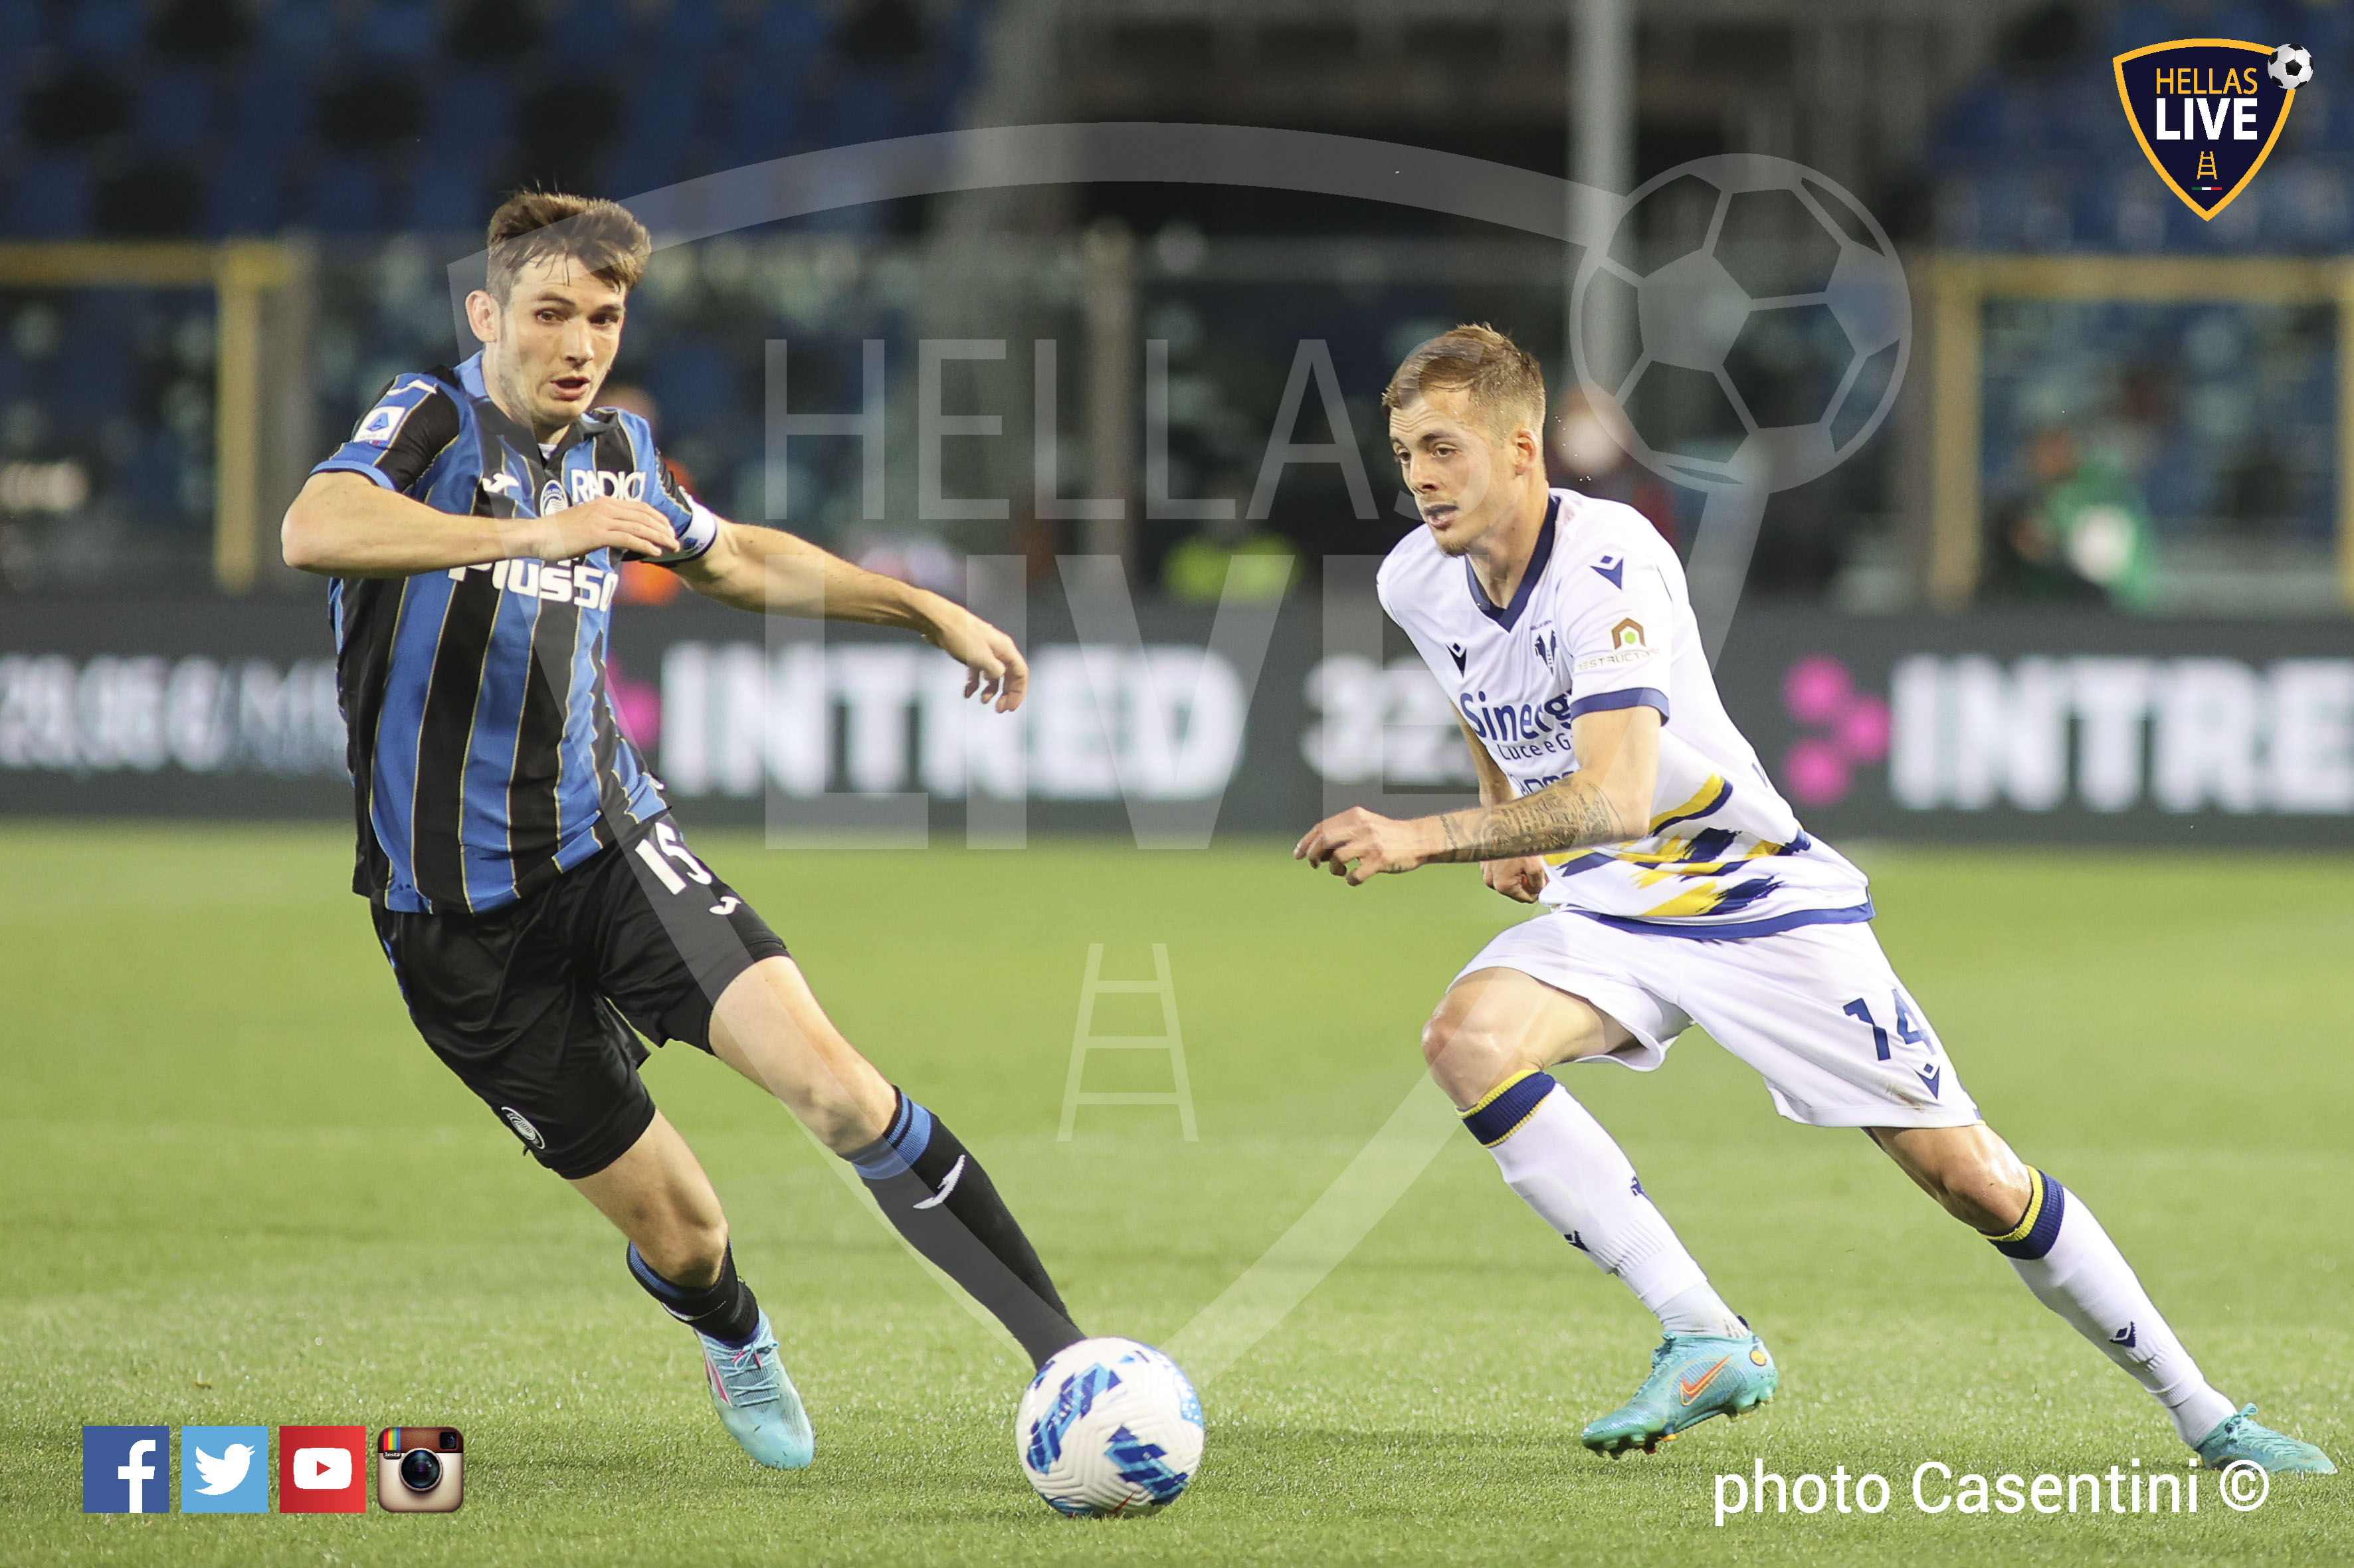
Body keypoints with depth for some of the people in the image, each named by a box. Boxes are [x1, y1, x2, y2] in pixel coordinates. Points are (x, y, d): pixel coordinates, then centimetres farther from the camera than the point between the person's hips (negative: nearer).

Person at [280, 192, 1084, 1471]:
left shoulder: (616, 449, 8)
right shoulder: (430, 422, -11)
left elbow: (735, 559, 30)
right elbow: (316, 529, -34)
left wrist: (932, 612, 27)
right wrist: (535, 532, -42)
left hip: (608, 843, 4)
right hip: (459, 917, -4)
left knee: (828, 1081, -21)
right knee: (675, 1227, 1)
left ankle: (1066, 1351, -17)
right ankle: (737, 1344, 38)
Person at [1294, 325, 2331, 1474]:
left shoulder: (1609, 564, -26)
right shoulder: (1417, 582, -4)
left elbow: (1612, 798, -37)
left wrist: (1424, 840, -43)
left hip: (1760, 893, -6)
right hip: (1607, 911, 6)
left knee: (1971, 1177, -5)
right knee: (1465, 1038, -26)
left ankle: (2202, 1414, 12)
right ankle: (1704, 1341, -23)